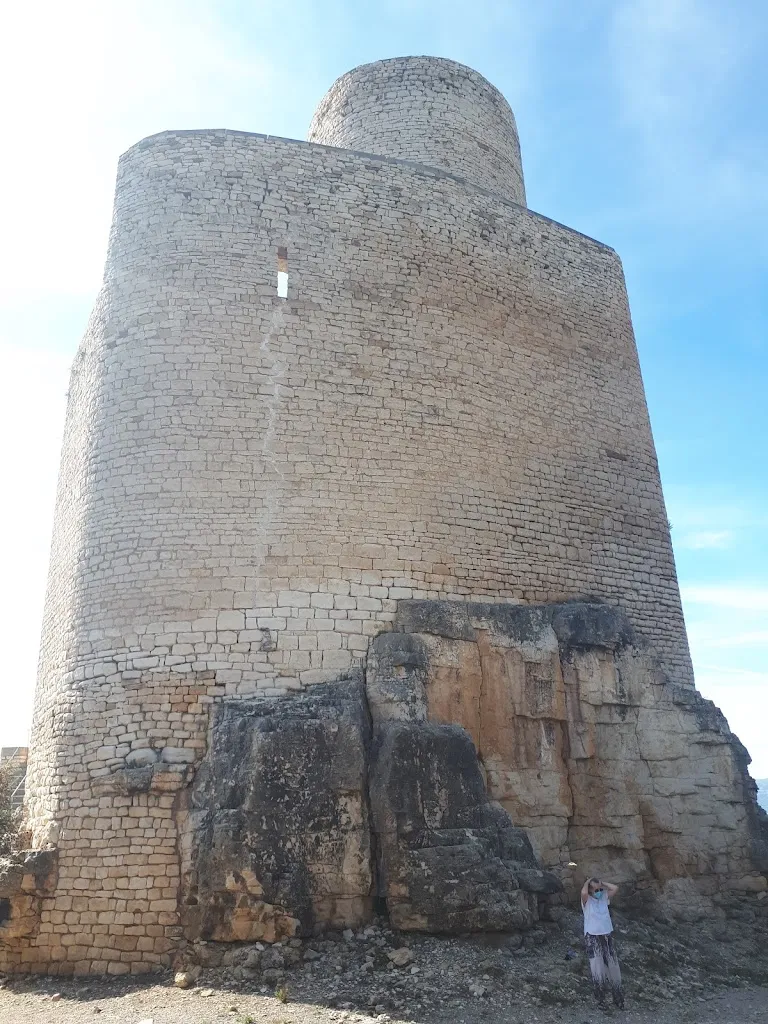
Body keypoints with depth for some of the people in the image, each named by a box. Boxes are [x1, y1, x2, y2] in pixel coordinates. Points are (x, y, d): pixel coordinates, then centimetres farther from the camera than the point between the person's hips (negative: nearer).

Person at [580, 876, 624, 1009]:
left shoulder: (604, 897, 3)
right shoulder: (586, 900, -10)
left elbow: (615, 888, -11)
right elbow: (583, 892, -33)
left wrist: (601, 883, -5)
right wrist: (587, 882, -16)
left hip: (607, 936, 4)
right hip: (592, 938, -4)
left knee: (613, 968, 10)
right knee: (597, 970, 1)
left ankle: (618, 998, 21)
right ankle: (600, 998, 16)